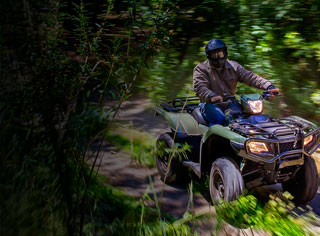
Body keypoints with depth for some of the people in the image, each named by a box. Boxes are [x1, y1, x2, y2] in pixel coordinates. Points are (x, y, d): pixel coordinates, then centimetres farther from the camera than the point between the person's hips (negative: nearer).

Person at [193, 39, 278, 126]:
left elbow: (250, 77, 4)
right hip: (210, 103, -3)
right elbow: (199, 87, -13)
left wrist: (269, 86, -11)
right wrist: (211, 96, -35)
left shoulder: (234, 66, 12)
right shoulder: (201, 68, 1)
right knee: (220, 119, -32)